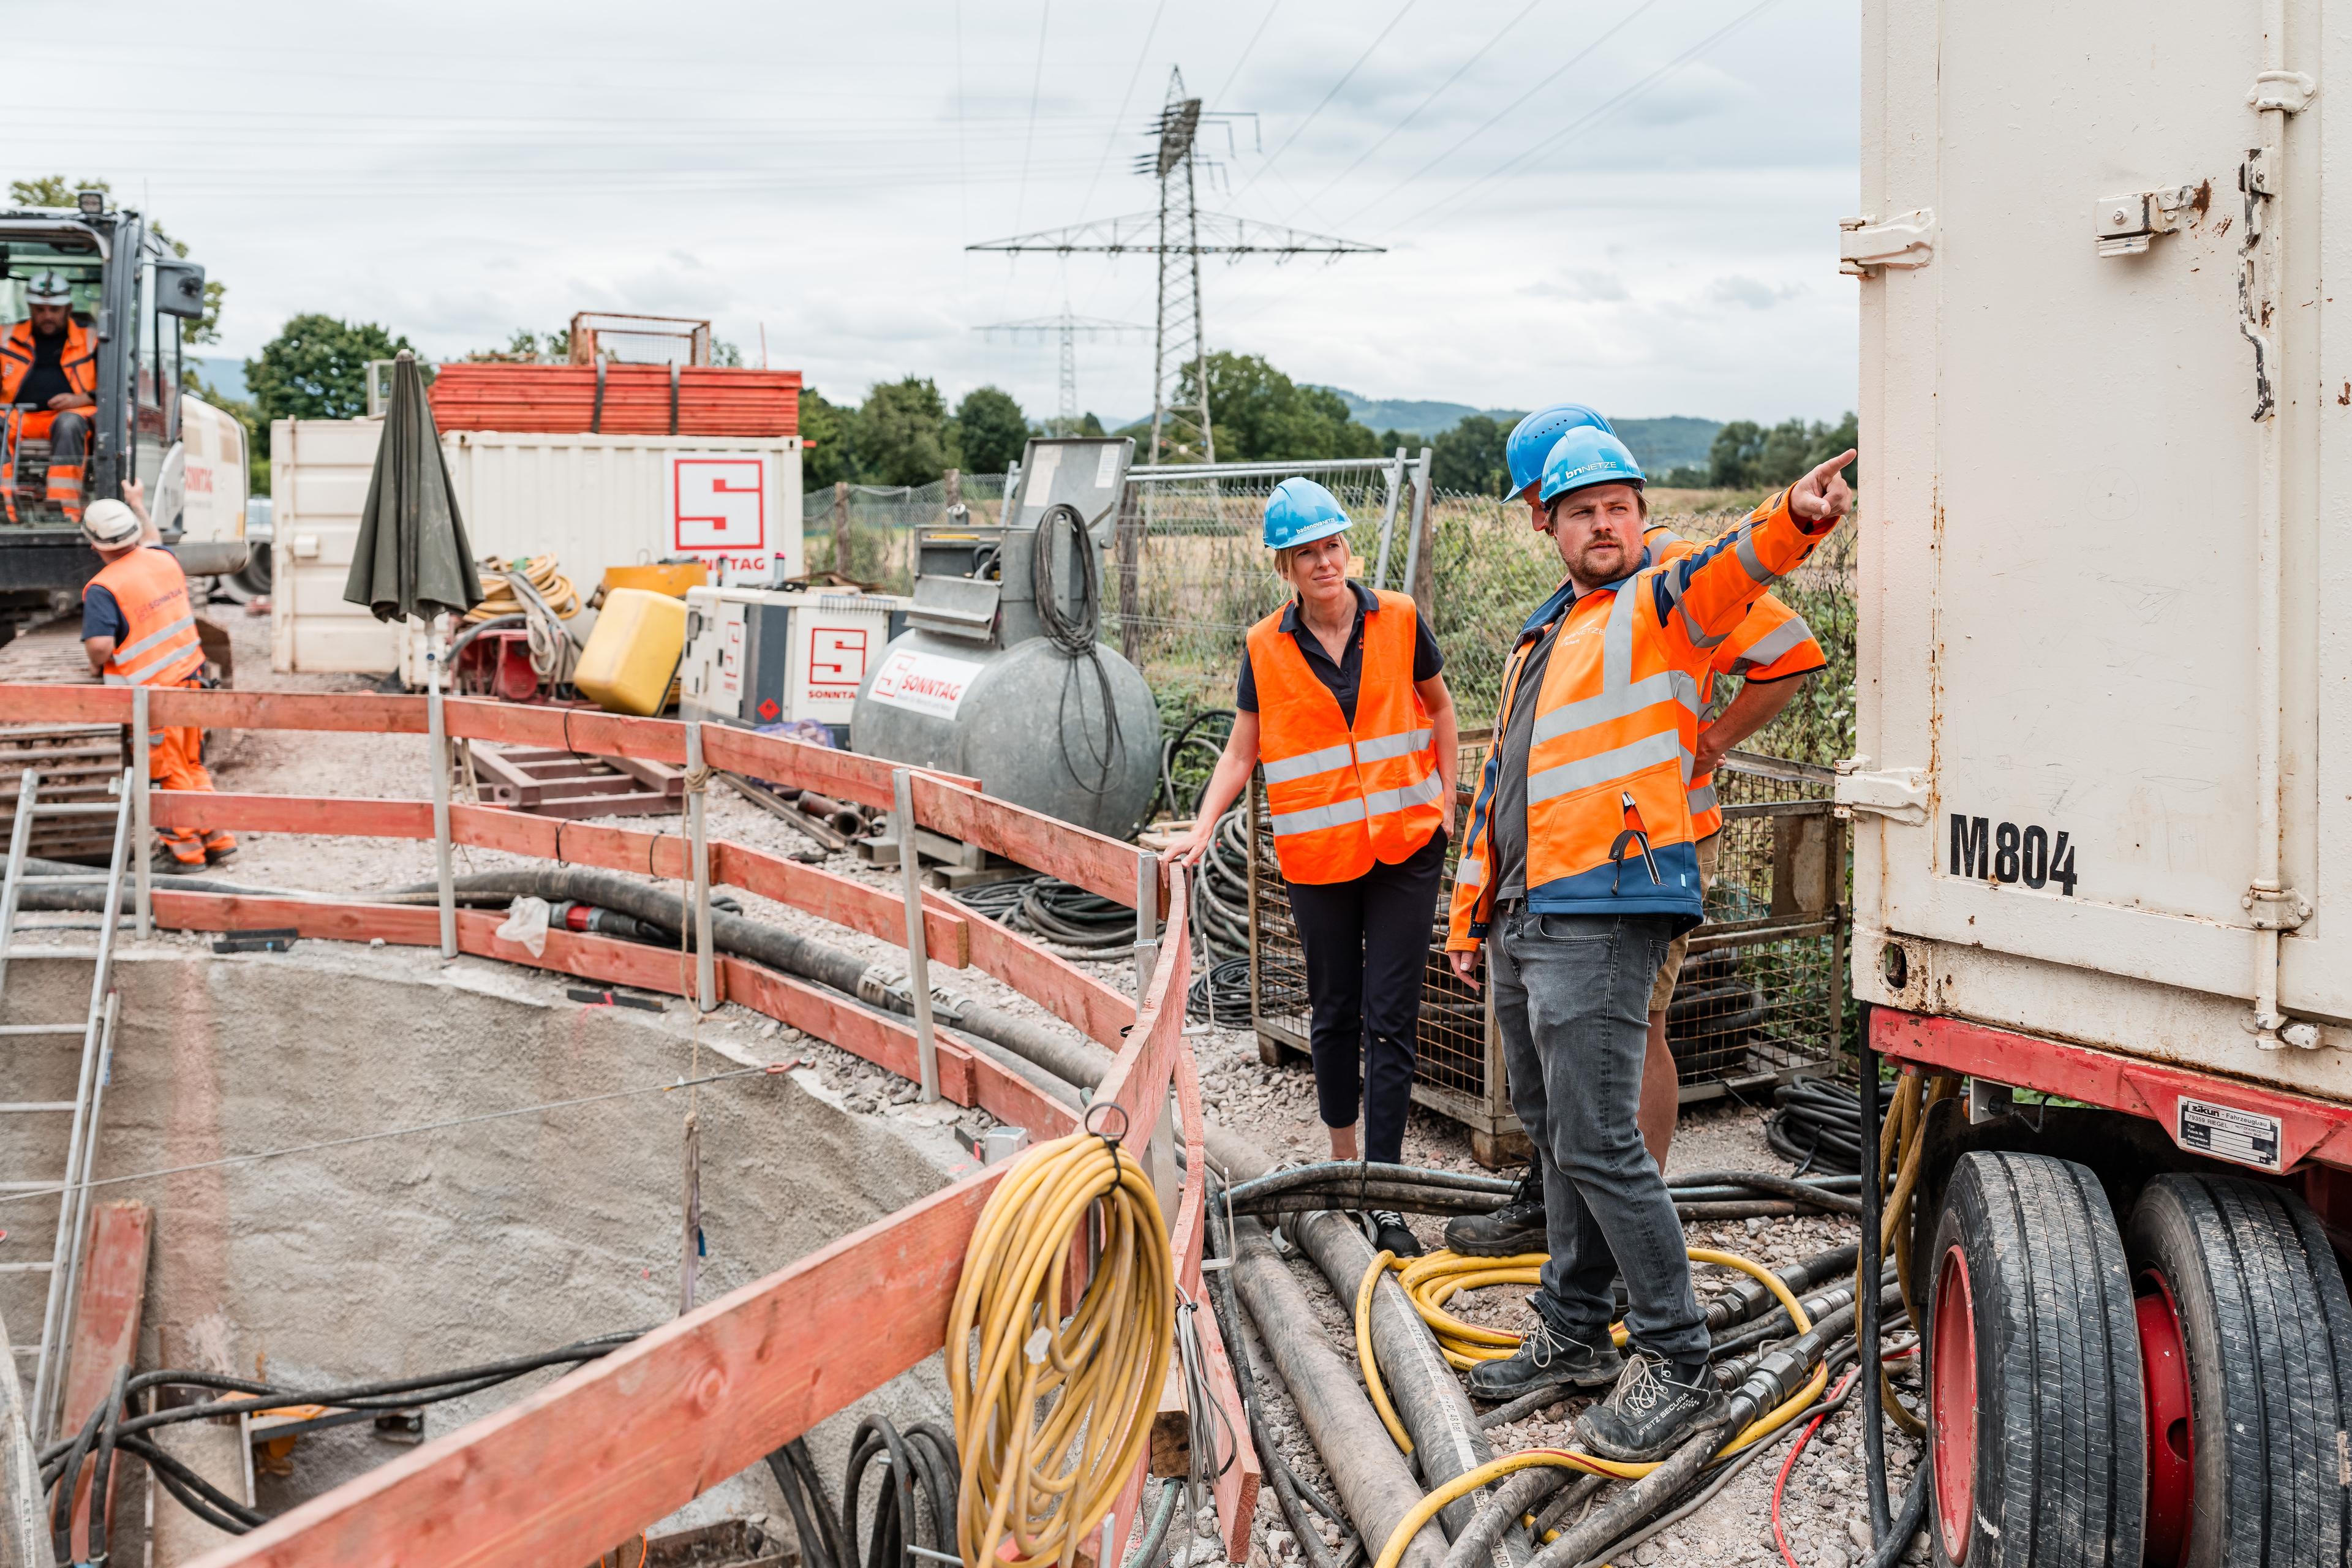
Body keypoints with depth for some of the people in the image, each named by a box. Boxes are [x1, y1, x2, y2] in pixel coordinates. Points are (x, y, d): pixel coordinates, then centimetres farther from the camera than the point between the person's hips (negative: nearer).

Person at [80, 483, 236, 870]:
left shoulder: (103, 588, -19)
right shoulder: (162, 559, 1)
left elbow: (100, 646, -28)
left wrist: (97, 666, -6)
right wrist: (138, 504, 42)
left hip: (150, 692, -7)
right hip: (189, 676, 7)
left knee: (168, 771, 7)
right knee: (192, 764, 20)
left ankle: (185, 849, 17)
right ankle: (215, 840, 27)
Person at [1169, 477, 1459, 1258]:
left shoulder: (1398, 621, -2)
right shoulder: (1266, 647, -1)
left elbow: (1438, 705, 13)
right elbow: (1240, 752, 5)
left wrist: (1448, 796, 5)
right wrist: (1200, 831, -7)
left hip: (1406, 847, -1)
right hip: (1317, 856, 1)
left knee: (1390, 1020, -4)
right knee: (1334, 1013, 11)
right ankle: (1342, 1152, 32)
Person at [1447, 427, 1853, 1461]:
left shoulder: (1658, 606, -2)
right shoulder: (1541, 640, 23)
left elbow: (1730, 567, -26)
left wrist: (1791, 518, -48)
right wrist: (1472, 912, 27)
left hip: (1602, 917, -9)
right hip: (1523, 922, 9)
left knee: (1596, 1142, -11)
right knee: (1553, 1135, 16)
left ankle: (1676, 1366, -3)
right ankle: (1572, 1335, 28)